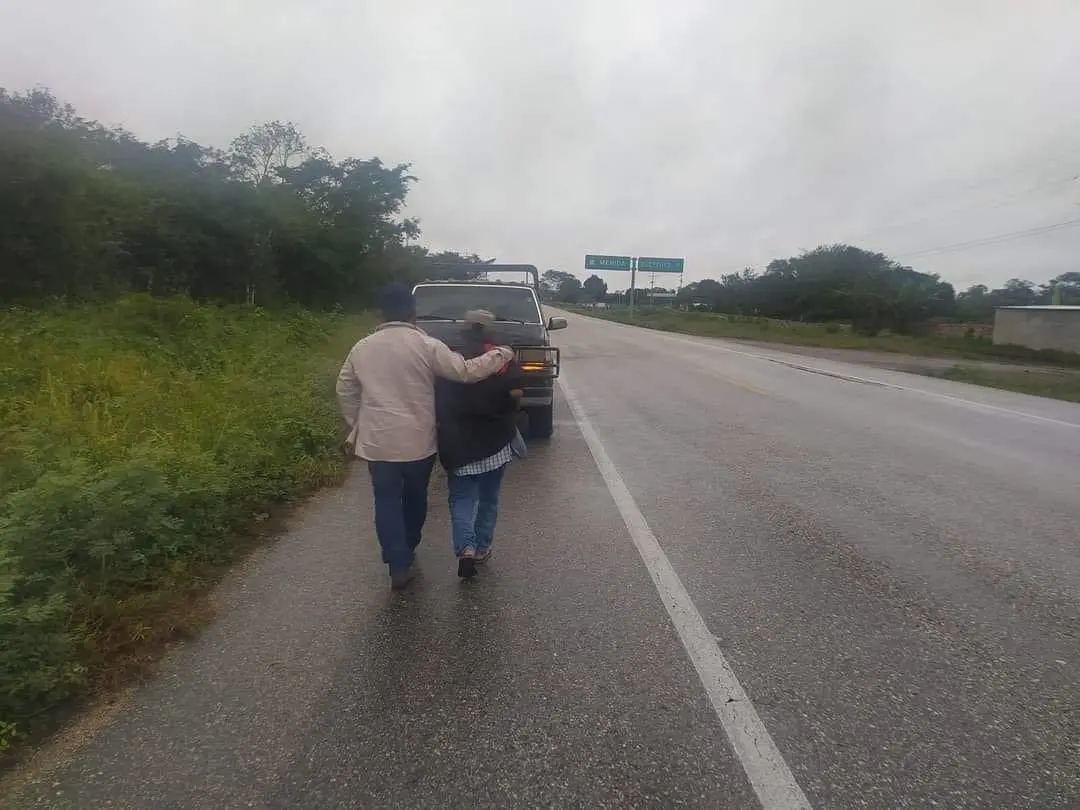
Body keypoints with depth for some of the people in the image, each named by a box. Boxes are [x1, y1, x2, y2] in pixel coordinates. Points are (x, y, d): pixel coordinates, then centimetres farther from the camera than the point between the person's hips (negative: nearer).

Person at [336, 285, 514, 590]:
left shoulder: (362, 348, 2)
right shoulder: (426, 346, -10)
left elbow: (345, 391, 9)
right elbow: (466, 371, -13)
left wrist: (356, 426, 20)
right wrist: (501, 355, 0)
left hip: (377, 441, 1)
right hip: (418, 440, -1)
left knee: (387, 502, 9)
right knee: (415, 497, 20)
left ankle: (398, 565, 7)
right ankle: (407, 551, 38)